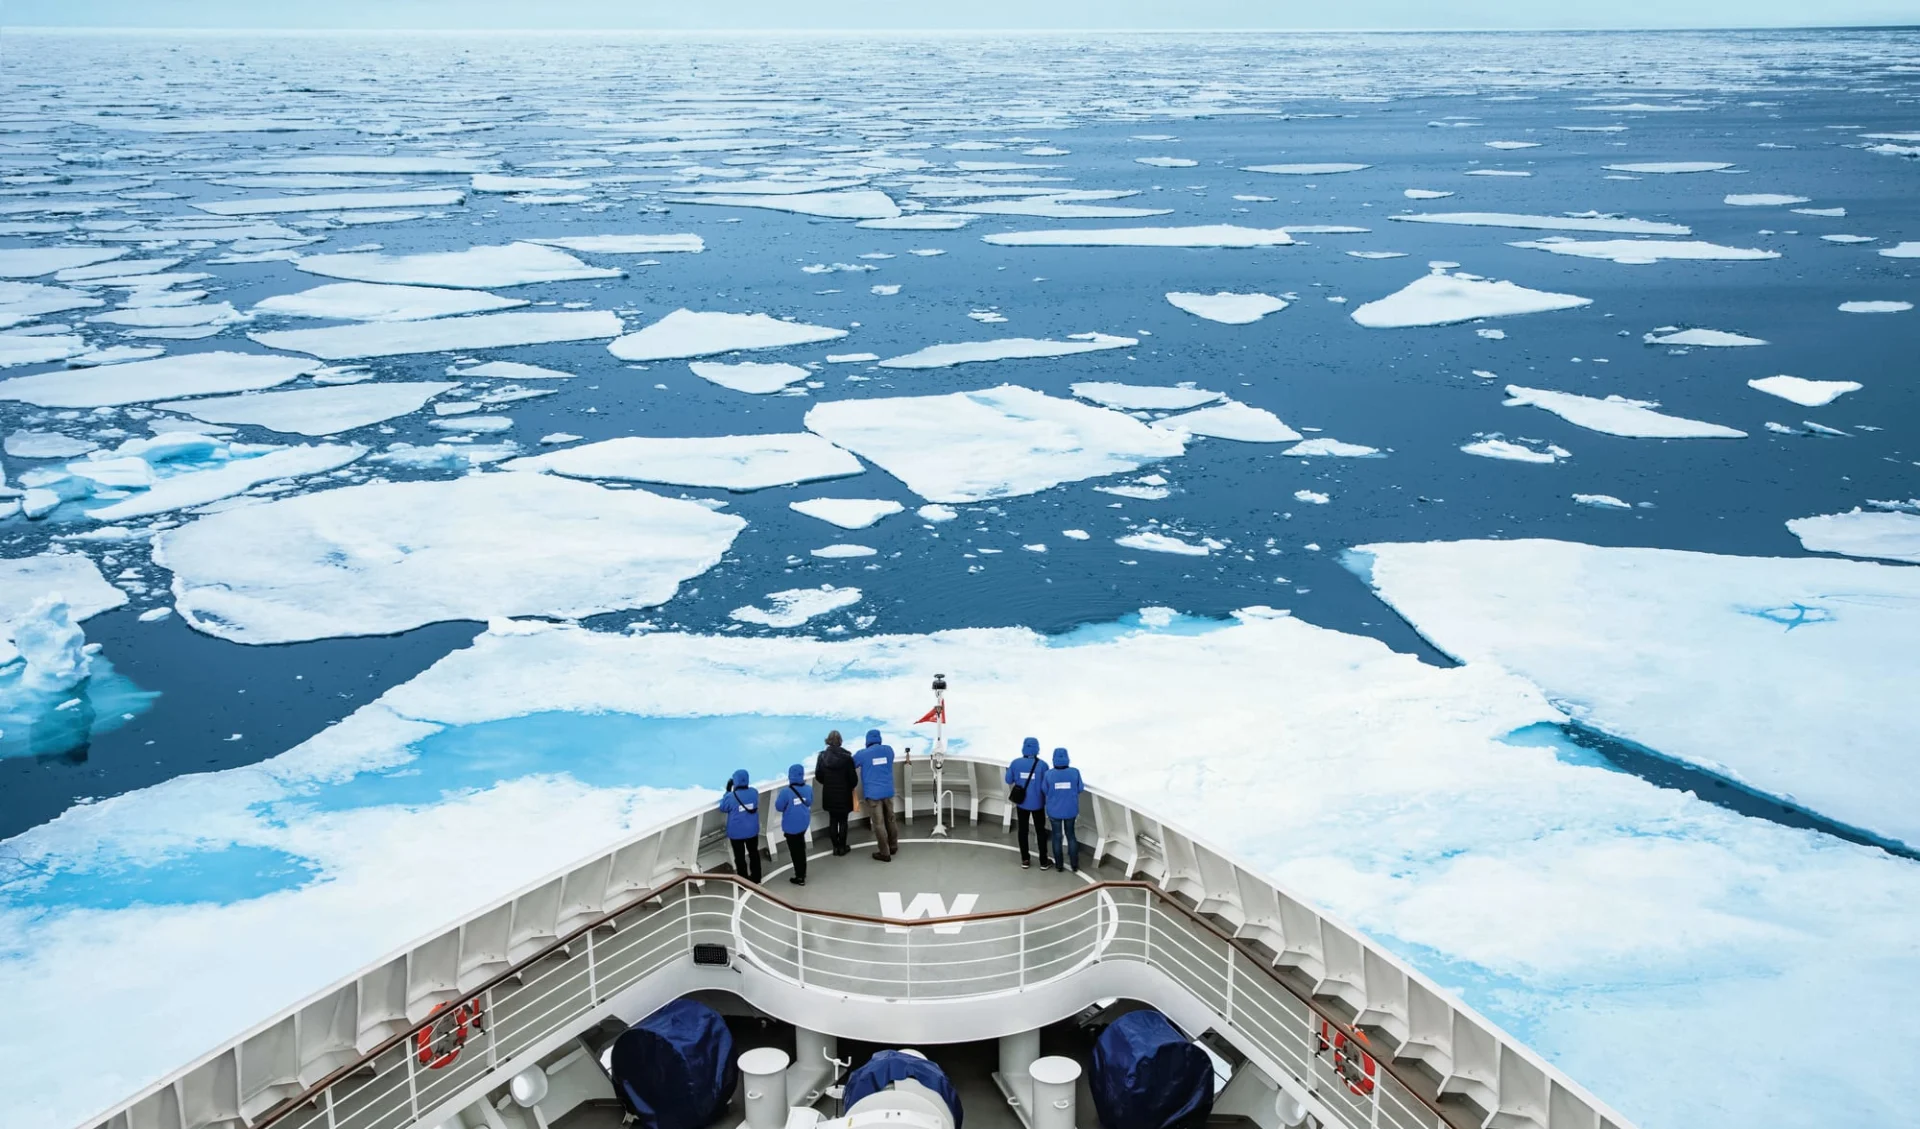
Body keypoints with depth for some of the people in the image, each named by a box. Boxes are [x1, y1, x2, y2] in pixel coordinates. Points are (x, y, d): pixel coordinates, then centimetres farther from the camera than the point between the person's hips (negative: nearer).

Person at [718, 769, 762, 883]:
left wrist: (727, 792, -1)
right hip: (752, 830, 4)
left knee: (740, 857, 11)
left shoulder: (731, 796, -25)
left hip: (737, 833, -4)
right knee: (753, 853, 23)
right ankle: (756, 877, 36)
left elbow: (723, 808, -6)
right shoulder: (754, 792, -13)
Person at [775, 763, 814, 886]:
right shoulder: (808, 789, -8)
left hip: (791, 826, -5)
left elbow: (779, 807, -14)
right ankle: (802, 873, 38)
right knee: (801, 848, 25)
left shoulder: (786, 792, -25)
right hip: (803, 823, 5)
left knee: (795, 851, 8)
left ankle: (800, 877, 16)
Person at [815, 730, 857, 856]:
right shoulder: (846, 757, -15)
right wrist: (851, 787, 10)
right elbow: (853, 777, -12)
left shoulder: (822, 756, -7)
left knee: (833, 821, 13)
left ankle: (835, 847, 17)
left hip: (829, 794, 3)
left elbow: (818, 776, 0)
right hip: (844, 794, -3)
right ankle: (842, 847, 15)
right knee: (843, 821, 9)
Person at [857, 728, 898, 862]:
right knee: (890, 820, 18)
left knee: (879, 824, -1)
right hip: (888, 791, 4)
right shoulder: (889, 749, 4)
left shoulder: (863, 753, -7)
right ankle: (893, 846, 30)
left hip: (873, 793, -4)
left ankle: (885, 853, 2)